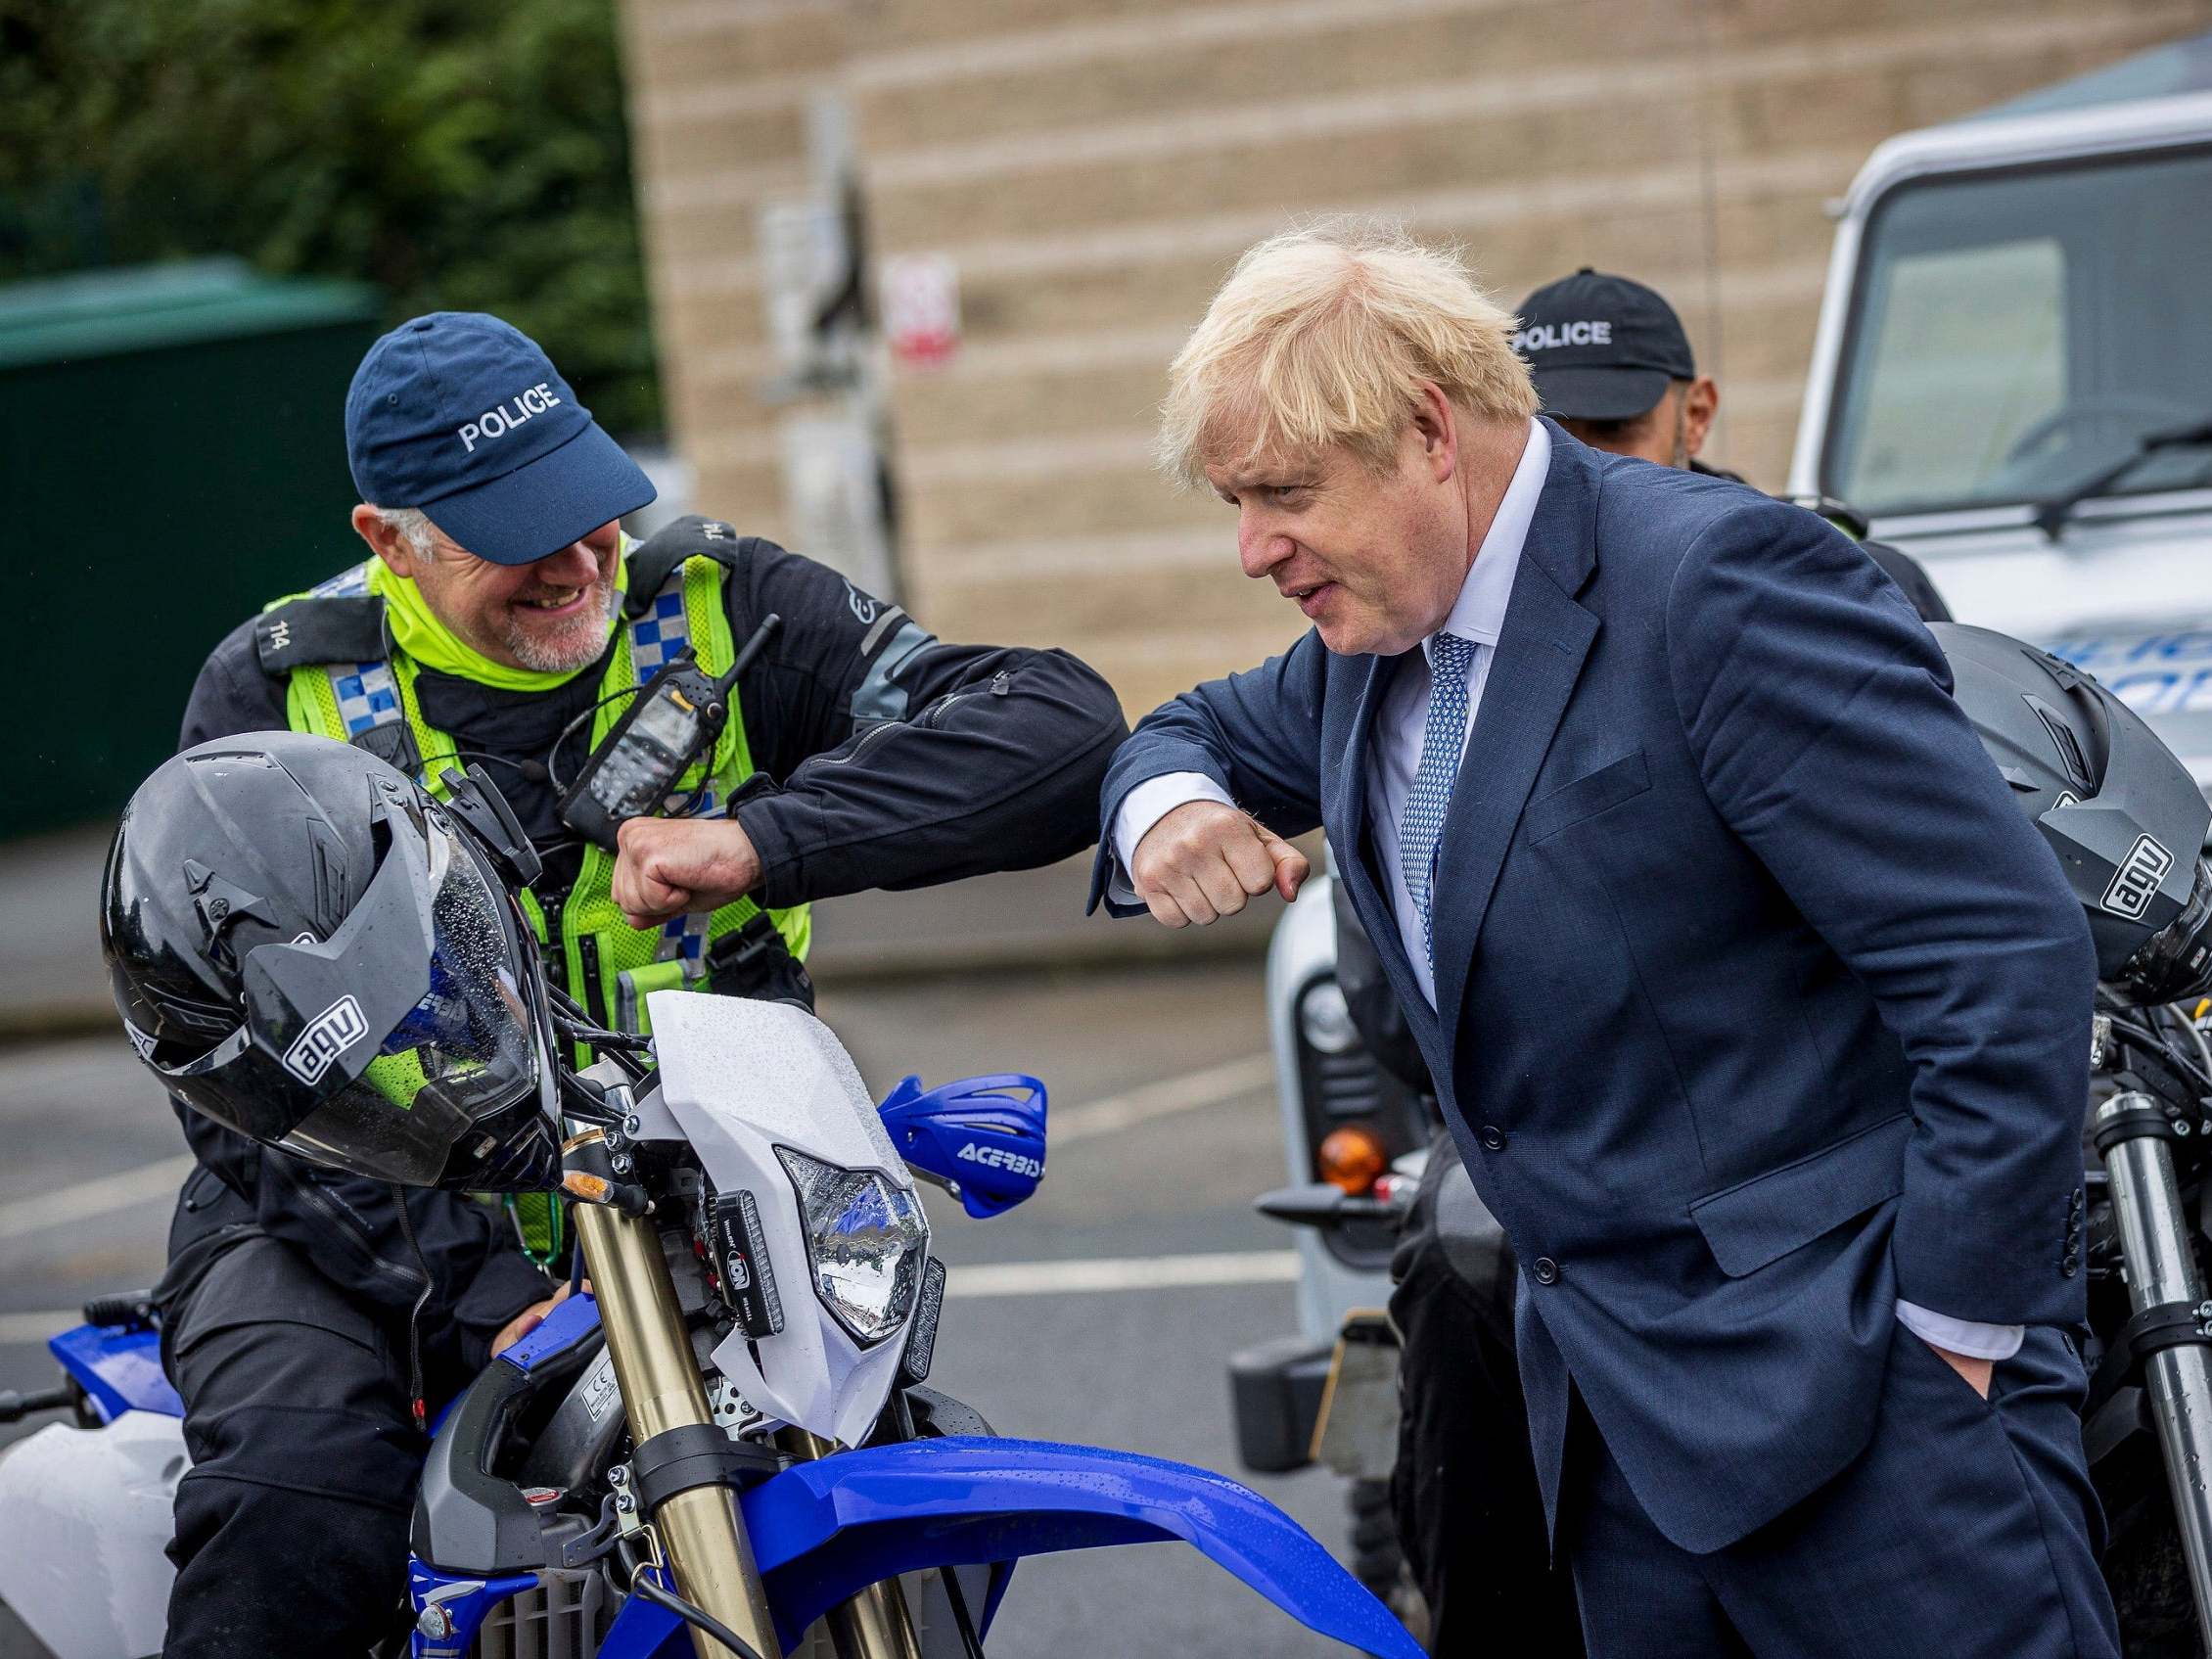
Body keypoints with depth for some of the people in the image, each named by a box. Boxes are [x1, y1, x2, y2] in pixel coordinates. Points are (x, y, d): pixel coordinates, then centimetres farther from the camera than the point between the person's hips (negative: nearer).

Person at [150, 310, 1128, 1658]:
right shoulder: (272, 695, -4)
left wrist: (766, 838, -30)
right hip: (366, 1231, -1)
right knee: (297, 1509, -31)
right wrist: (480, 1293, -25)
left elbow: (1065, 727, -16)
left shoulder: (722, 612, -3)